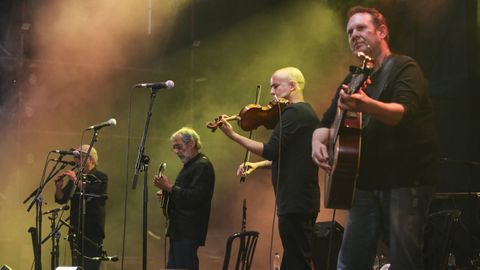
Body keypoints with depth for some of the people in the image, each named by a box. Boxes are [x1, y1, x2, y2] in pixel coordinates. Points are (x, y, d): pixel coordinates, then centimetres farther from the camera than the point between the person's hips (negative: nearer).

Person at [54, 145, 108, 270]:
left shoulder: (101, 177, -2)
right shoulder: (74, 177, 14)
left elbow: (90, 193, -20)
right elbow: (61, 199, 10)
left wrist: (76, 180, -21)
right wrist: (58, 186, -8)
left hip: (93, 231, -6)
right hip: (75, 229, 6)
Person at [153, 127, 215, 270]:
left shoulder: (202, 166, -12)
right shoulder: (190, 165, 21)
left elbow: (195, 197, -23)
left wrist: (169, 187, -21)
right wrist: (167, 194, 10)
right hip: (180, 230, 11)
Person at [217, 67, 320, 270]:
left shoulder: (294, 113, -14)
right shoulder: (306, 112, 17)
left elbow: (271, 151, -20)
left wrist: (232, 135, -13)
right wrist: (258, 164, 12)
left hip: (294, 203, -10)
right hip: (303, 201, 10)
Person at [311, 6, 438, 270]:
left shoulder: (404, 67, -6)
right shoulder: (353, 80, 16)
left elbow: (403, 112, -25)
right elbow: (327, 122, 19)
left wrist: (367, 105, -45)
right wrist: (318, 142, -5)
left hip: (407, 182, -7)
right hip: (367, 183, 7)